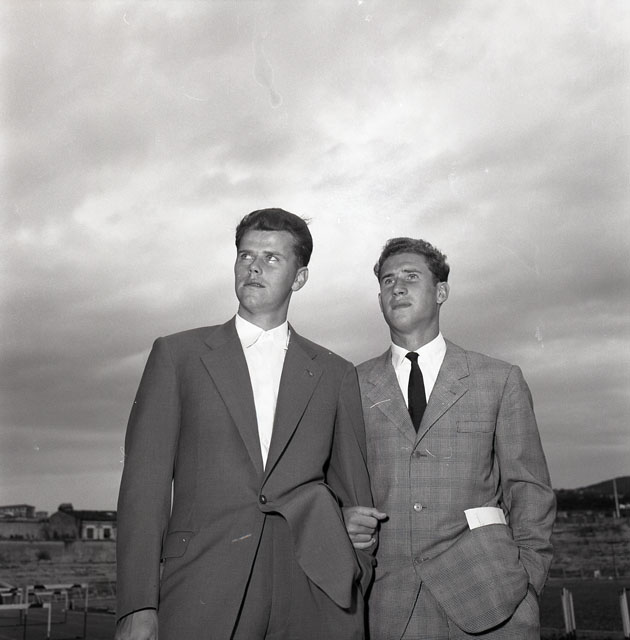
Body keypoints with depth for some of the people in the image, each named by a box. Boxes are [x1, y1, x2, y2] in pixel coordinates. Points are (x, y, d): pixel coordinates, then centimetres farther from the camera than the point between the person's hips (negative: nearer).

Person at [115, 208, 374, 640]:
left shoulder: (336, 374, 12)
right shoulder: (177, 354, 8)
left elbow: (354, 493, 13)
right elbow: (146, 479, 2)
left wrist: (356, 601, 6)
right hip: (203, 595, -1)